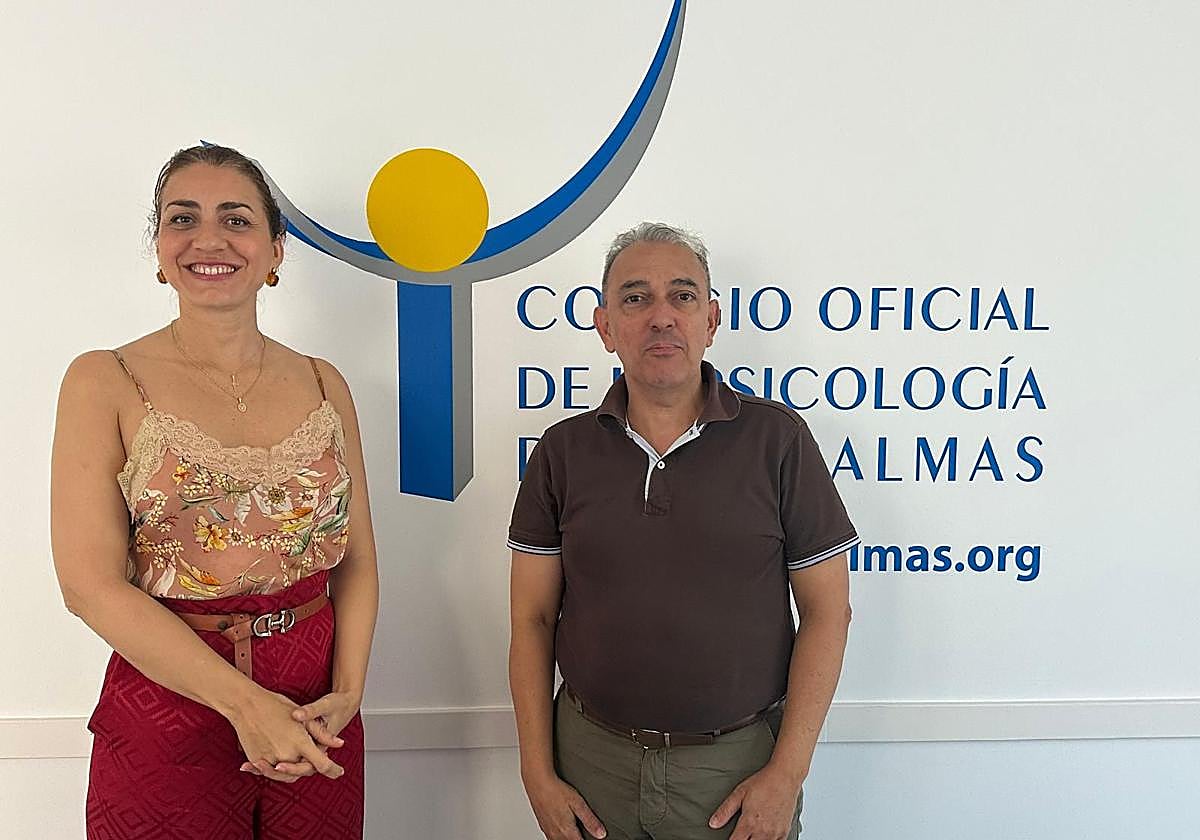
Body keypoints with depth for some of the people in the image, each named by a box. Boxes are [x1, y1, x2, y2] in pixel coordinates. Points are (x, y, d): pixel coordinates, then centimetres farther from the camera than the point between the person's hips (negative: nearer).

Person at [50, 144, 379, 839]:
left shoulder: (322, 384, 4)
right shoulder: (105, 382, -5)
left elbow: (356, 560, 5)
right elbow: (91, 583, -11)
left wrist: (347, 694, -9)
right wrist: (244, 702, -17)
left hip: (315, 720, 3)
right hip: (167, 714, -3)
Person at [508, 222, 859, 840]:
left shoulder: (777, 438, -7)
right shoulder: (562, 453, -1)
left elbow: (826, 610, -5)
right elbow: (532, 619, 1)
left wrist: (787, 773, -8)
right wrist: (539, 776, -2)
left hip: (740, 764, -1)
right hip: (594, 759, 2)